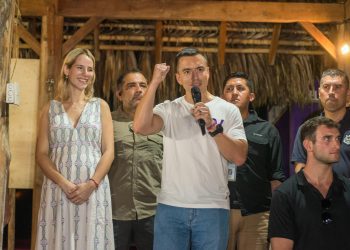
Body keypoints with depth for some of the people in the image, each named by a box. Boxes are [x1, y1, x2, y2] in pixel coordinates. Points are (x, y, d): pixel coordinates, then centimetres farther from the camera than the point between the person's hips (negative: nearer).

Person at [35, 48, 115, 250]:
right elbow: (42, 154, 3)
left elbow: (109, 151, 2)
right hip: (58, 188, 0)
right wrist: (64, 183, -12)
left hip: (94, 189, 0)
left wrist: (91, 184, -12)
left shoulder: (101, 106, 8)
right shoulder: (51, 108, 8)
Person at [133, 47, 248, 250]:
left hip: (213, 208, 0)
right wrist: (155, 82, -11)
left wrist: (212, 125, -15)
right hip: (171, 207, 0)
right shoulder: (168, 109, 5)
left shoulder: (228, 110, 4)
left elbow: (240, 157, -5)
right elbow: (140, 126, -15)